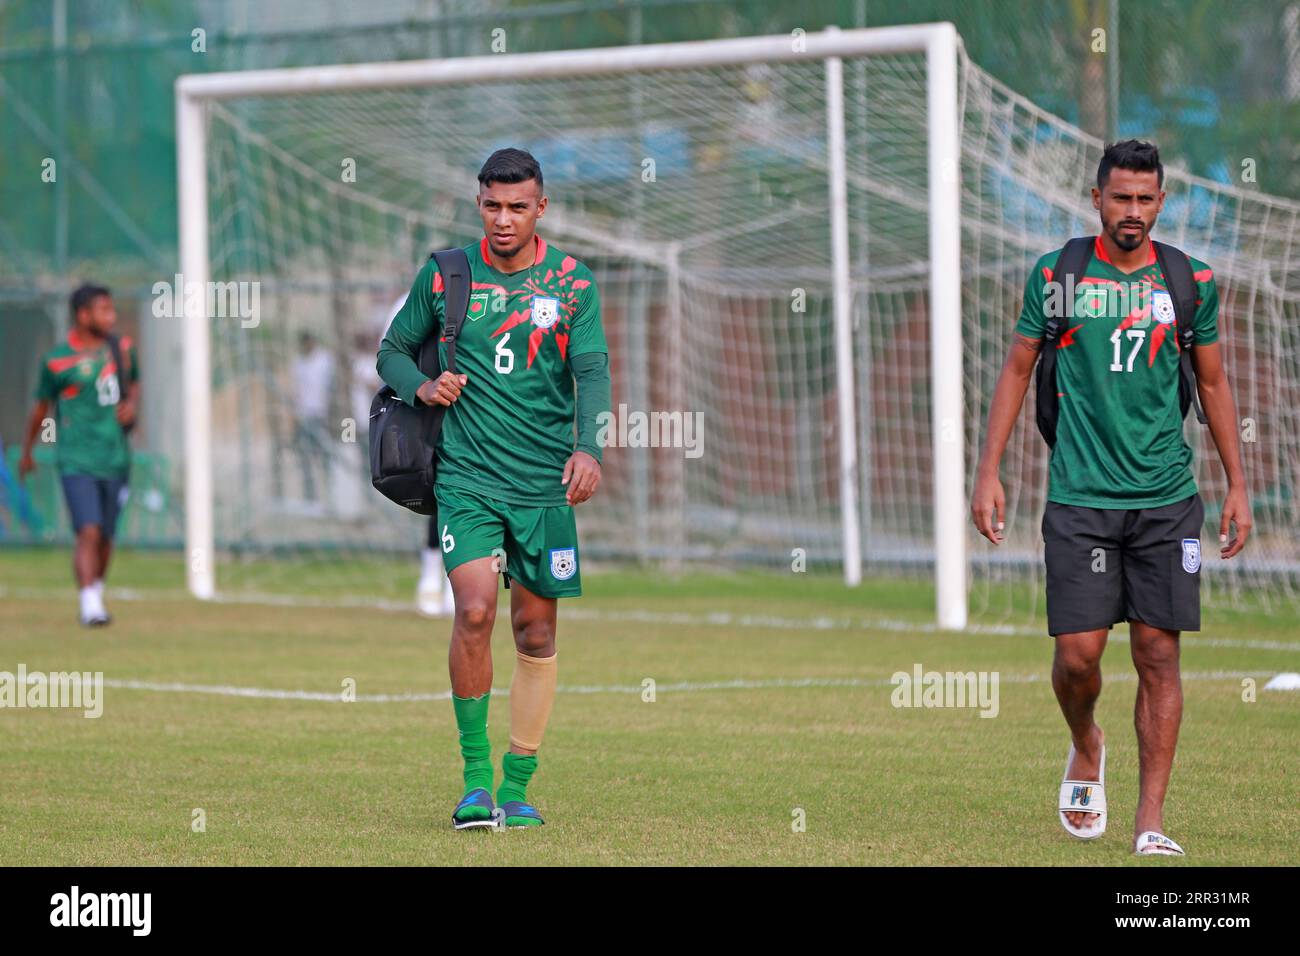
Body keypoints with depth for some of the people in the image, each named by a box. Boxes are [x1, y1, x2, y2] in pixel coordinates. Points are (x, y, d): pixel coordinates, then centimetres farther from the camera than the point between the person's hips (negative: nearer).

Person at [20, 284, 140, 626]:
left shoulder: (122, 348, 5)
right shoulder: (57, 361, -8)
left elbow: (133, 381, 24)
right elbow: (41, 406, 6)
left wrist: (132, 404, 0)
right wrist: (26, 453, 18)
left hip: (115, 459, 4)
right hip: (76, 461, -4)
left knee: (105, 537, 11)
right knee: (89, 532, -18)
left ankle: (97, 594, 33)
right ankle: (90, 606, -21)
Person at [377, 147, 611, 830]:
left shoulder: (571, 282, 3)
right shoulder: (445, 275, 4)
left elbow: (592, 370, -6)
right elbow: (394, 350, 15)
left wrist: (588, 447, -22)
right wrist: (420, 387, -7)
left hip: (545, 483, 1)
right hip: (466, 474, -1)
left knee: (536, 632, 4)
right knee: (474, 610, -18)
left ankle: (517, 787, 15)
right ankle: (475, 778, -8)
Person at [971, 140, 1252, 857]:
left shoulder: (1189, 281, 5)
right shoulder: (1056, 275, 1)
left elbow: (1213, 384, 14)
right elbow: (1016, 370, 9)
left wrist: (1237, 486, 11)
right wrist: (988, 472, 3)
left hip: (1167, 500, 1)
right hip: (1080, 497, -1)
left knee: (1159, 657, -3)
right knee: (1078, 654, -6)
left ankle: (1149, 823, 2)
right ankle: (1086, 750, 27)